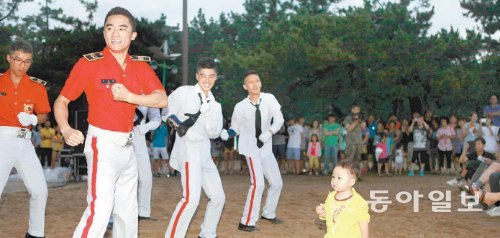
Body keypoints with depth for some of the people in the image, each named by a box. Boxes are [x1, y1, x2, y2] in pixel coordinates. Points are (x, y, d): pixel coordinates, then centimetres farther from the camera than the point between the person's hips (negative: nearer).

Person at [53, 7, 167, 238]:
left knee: (127, 210, 14)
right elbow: (61, 101, -5)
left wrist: (129, 97, -20)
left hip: (128, 145, 6)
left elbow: (162, 99, -5)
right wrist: (66, 130, -23)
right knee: (100, 208, -18)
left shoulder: (141, 65, 6)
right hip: (102, 143, -6)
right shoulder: (89, 63, -7)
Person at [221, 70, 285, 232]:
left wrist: (269, 132, -29)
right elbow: (235, 128, -2)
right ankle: (247, 222, -9)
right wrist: (227, 133, -22)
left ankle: (268, 214, 37)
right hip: (250, 147, -5)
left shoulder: (269, 99, -8)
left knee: (277, 183, 14)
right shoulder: (240, 107, -13)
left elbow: (279, 119, -13)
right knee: (258, 183, -18)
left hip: (266, 147, 5)